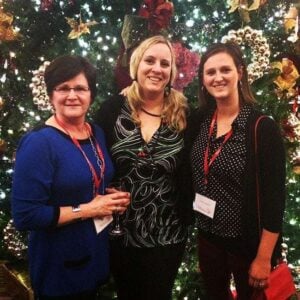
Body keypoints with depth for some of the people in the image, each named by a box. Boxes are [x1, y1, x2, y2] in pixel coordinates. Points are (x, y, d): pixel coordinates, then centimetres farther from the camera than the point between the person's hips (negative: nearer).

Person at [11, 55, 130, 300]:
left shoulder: (97, 134, 0)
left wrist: (114, 197, -4)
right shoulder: (39, 143, -22)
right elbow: (25, 215, -25)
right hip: (59, 266, -7)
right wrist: (87, 210, -22)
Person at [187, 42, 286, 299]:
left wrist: (264, 258, -16)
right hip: (208, 238, 5)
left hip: (249, 243, -4)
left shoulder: (263, 127, -18)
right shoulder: (199, 120, -3)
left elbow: (275, 198, -17)